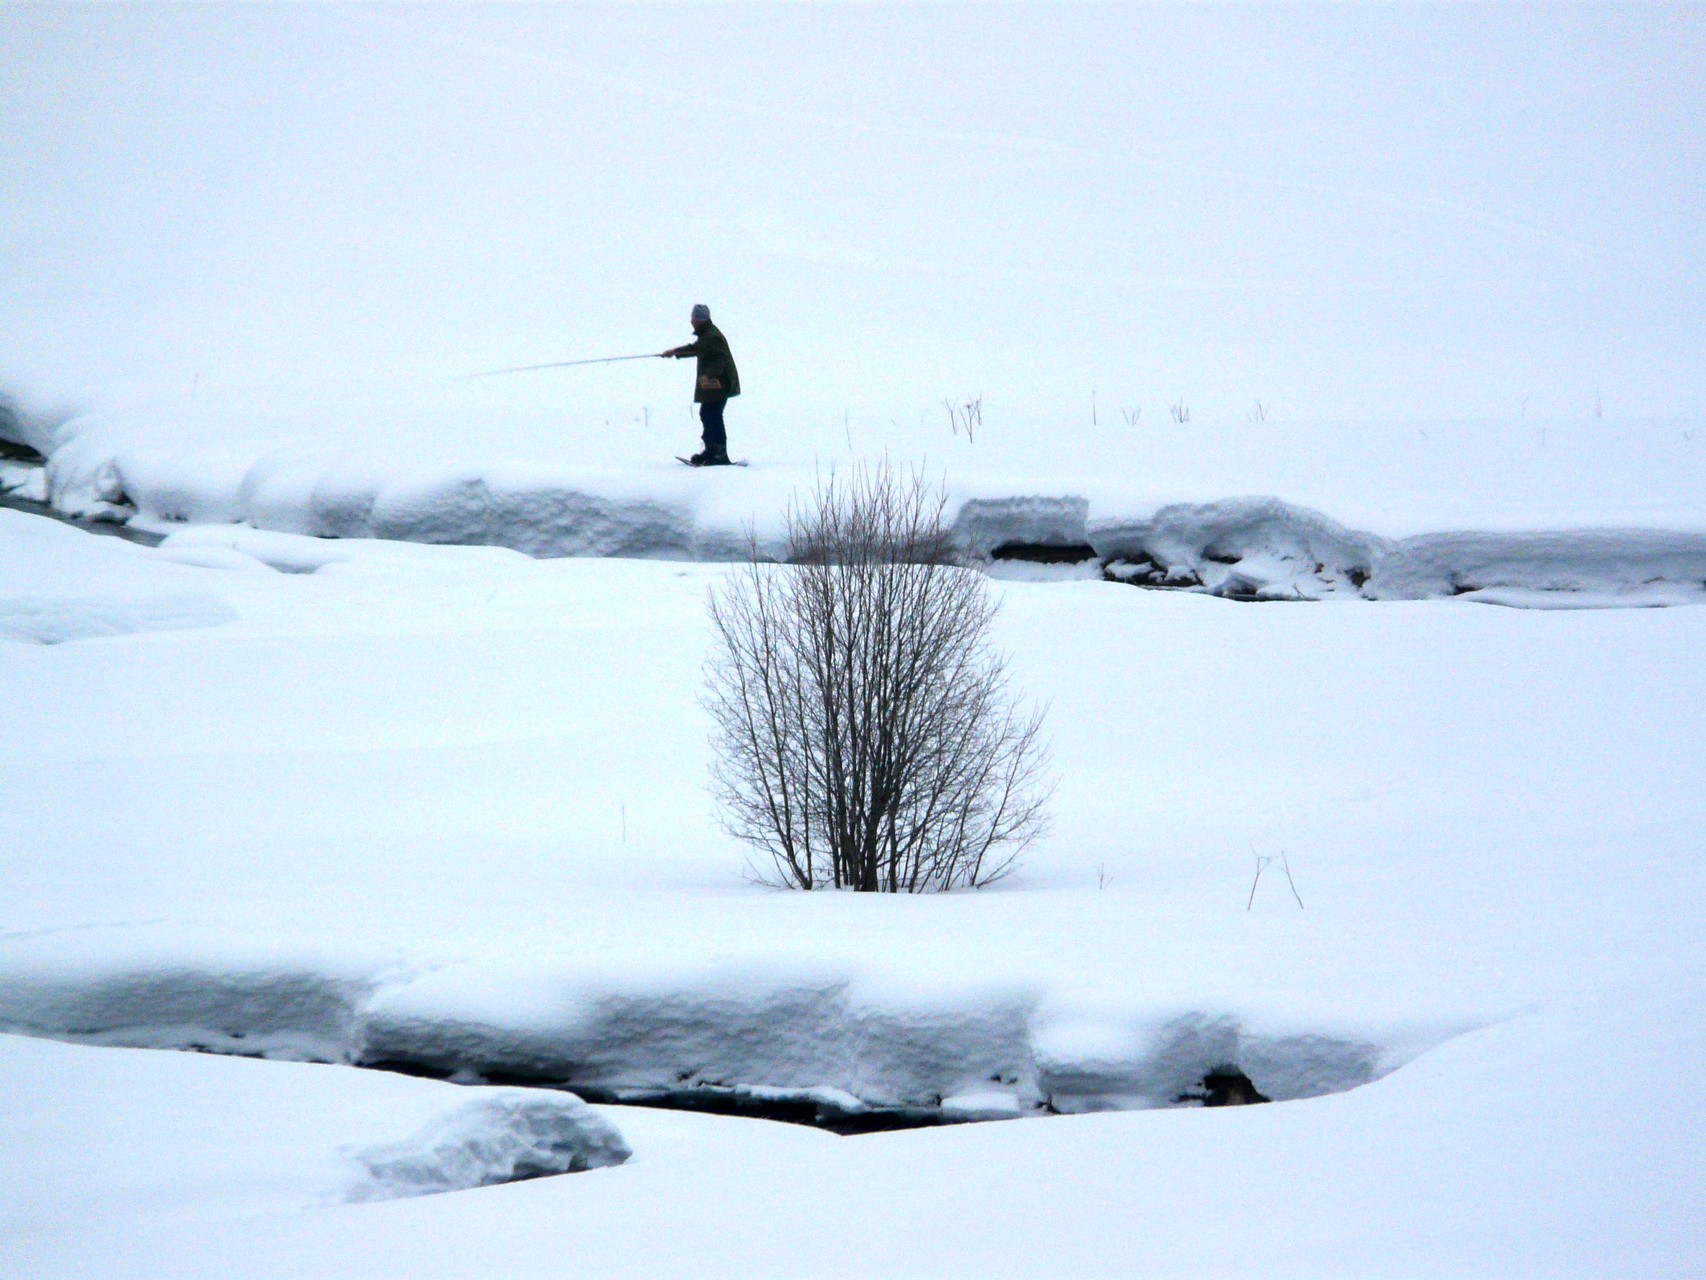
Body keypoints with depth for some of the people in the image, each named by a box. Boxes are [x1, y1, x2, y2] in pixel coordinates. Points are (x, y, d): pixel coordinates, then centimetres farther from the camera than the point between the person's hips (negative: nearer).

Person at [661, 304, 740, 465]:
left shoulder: (713, 337, -16)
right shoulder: (705, 335, 18)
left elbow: (721, 359, -26)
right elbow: (695, 348, 37)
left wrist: (708, 375, -36)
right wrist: (674, 352, 44)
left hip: (718, 384, -11)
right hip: (710, 384, 11)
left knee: (713, 417, -14)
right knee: (706, 415, 16)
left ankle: (720, 454, -16)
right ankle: (711, 449, 24)